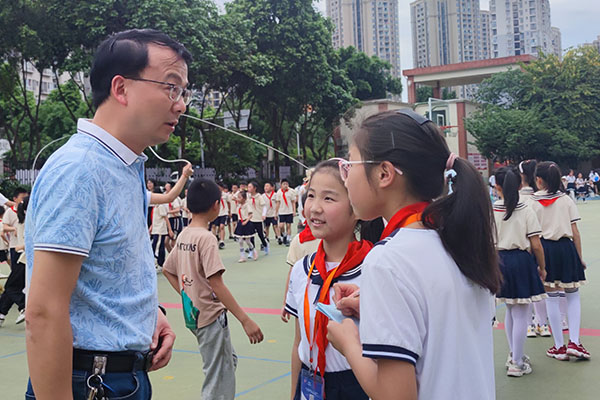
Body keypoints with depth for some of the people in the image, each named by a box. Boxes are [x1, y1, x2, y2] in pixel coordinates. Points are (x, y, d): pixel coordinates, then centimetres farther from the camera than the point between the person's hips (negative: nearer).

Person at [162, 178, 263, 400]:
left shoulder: (183, 235, 5)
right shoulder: (206, 238, -20)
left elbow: (167, 270, 16)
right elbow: (216, 284, -25)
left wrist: (189, 296, 14)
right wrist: (245, 320, -25)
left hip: (193, 313, 9)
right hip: (210, 315, -9)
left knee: (229, 361, 24)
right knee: (219, 381, 2)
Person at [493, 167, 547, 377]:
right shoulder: (526, 211, -9)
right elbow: (536, 245, -8)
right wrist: (542, 267, 6)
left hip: (498, 260, 4)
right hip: (521, 261, -4)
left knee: (511, 310, 22)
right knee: (521, 315, 5)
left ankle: (514, 355, 32)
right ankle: (516, 364, 9)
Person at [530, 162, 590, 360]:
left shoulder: (532, 203, -4)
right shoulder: (566, 200, 0)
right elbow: (575, 232, -1)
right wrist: (580, 257, 7)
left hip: (544, 249, -1)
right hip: (565, 248, 1)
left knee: (552, 298, 7)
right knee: (573, 296, 15)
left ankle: (559, 347, 13)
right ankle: (574, 342, 5)